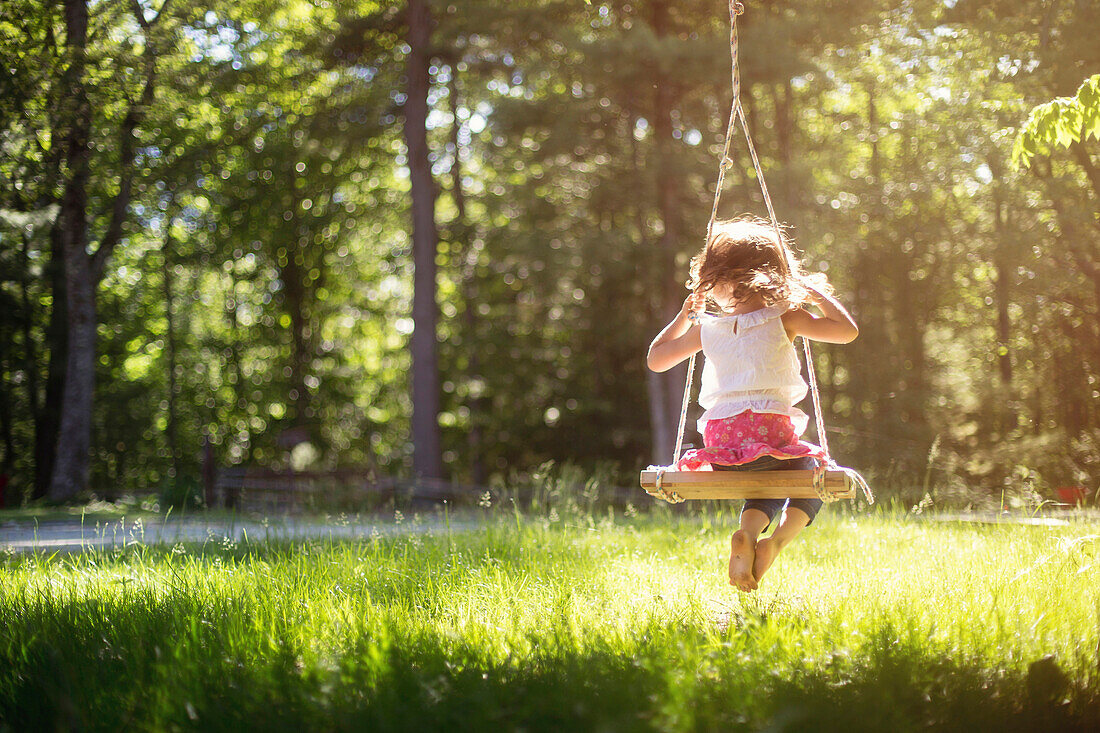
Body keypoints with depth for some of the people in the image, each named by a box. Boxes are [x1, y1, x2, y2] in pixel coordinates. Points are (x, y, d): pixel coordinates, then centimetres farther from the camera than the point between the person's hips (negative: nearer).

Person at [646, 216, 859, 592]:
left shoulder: (706, 328, 7)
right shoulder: (785, 318, 0)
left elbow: (656, 359, 21)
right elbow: (847, 330, 2)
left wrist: (685, 313, 28)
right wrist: (815, 293, 13)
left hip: (721, 438, 3)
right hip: (771, 431, -3)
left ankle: (747, 534, -3)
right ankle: (777, 540, -4)